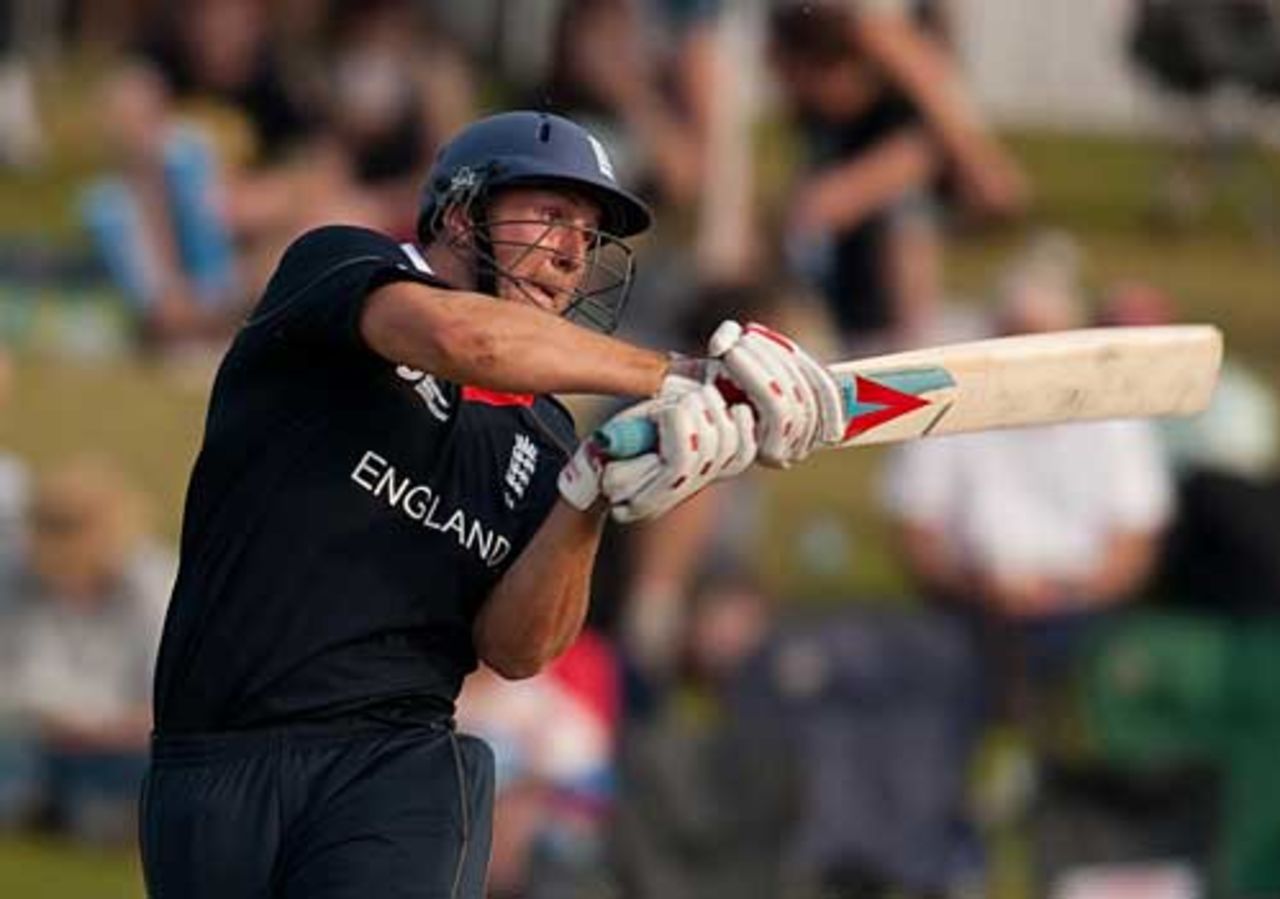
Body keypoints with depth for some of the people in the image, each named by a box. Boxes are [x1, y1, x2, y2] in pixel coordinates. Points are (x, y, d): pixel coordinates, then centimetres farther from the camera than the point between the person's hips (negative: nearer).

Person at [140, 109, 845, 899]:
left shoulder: (540, 440, 16)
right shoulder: (335, 265, 5)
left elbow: (515, 651, 3)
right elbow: (457, 334, -18)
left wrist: (591, 504, -13)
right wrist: (687, 376, -18)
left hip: (399, 771, 3)